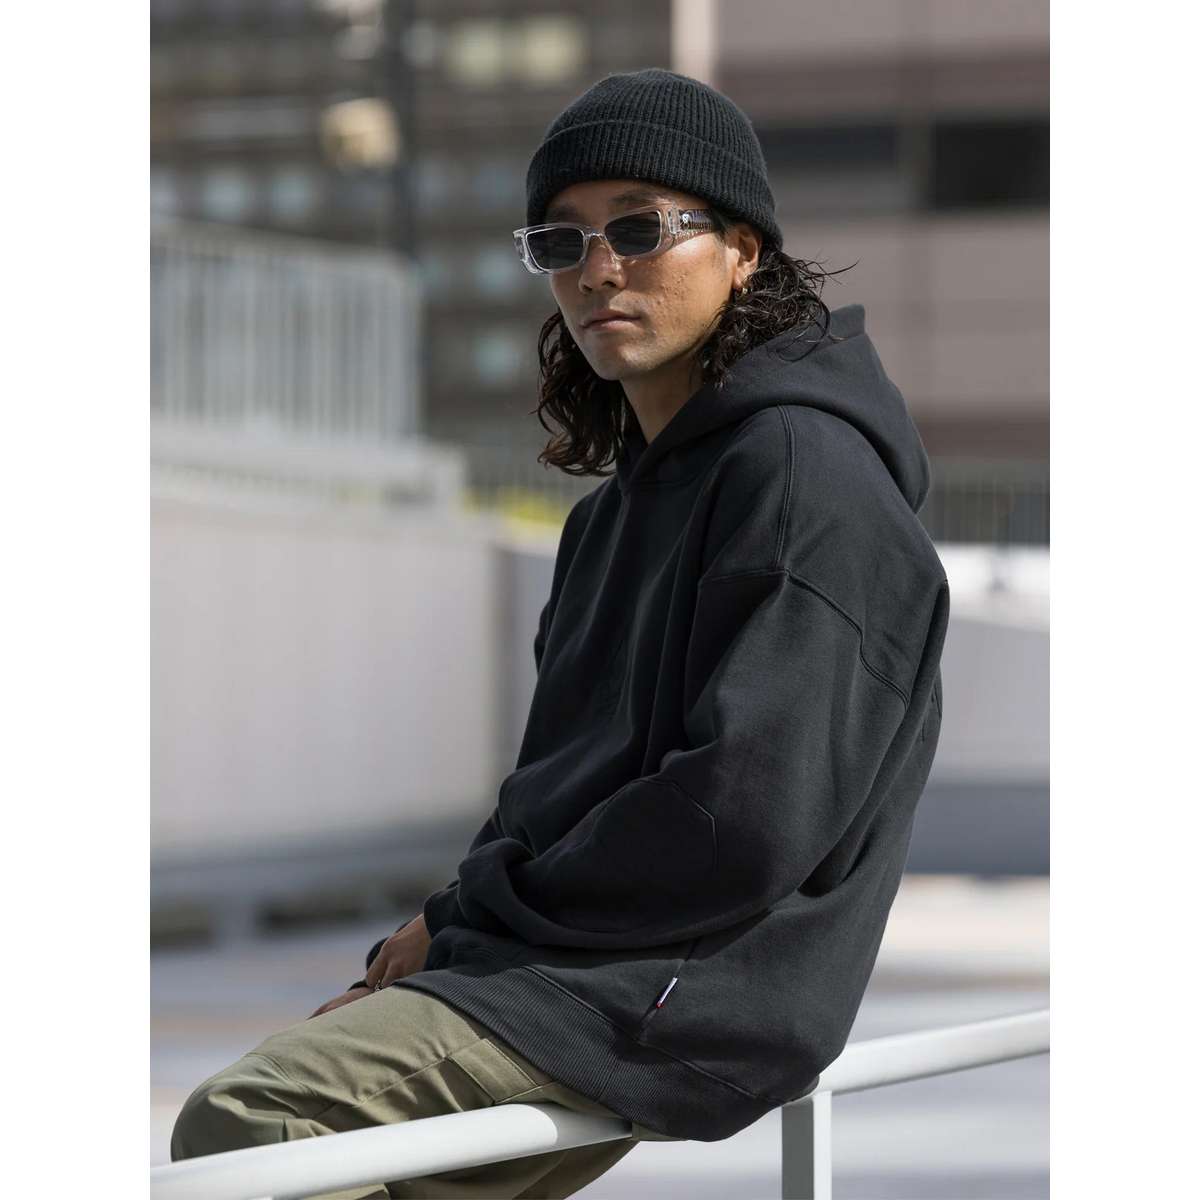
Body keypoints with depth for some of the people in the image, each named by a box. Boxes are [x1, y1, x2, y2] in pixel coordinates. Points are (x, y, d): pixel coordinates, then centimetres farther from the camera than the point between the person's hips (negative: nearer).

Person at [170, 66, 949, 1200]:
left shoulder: (804, 471, -11)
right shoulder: (623, 500, 22)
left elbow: (747, 820, -20)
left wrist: (466, 914, -10)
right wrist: (439, 937, 2)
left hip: (685, 995, -10)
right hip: (581, 971, 10)